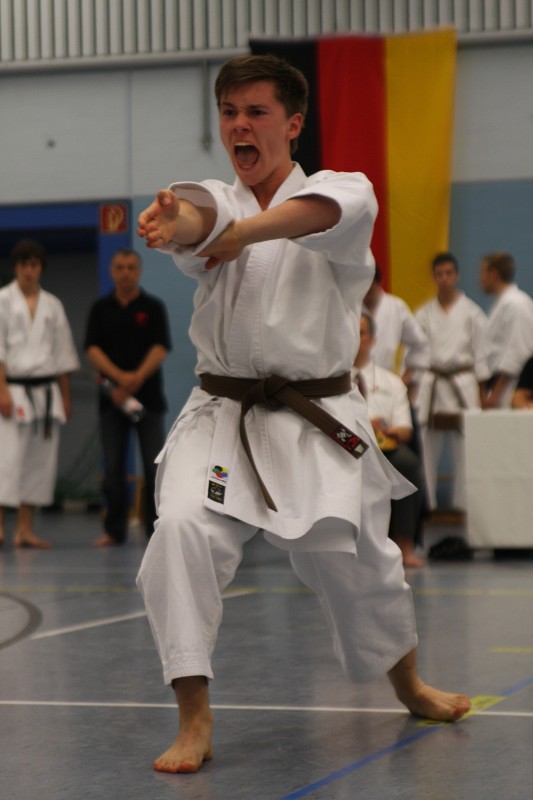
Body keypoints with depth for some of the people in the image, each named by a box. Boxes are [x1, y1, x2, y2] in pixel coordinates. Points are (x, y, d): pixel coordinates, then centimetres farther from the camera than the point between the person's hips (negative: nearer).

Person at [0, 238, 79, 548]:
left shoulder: (52, 305, 12)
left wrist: (66, 396, 11)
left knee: (41, 462, 4)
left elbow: (63, 354, 15)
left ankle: (25, 529, 9)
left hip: (46, 392, 5)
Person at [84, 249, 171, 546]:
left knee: (154, 465, -4)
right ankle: (115, 530, 9)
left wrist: (137, 379, -19)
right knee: (113, 466, 2)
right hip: (112, 396, 1)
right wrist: (120, 377, -17)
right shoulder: (101, 309, 8)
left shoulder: (153, 307, 4)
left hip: (148, 396, -1)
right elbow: (93, 349, -1)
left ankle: (157, 528, 2)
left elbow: (161, 348, -5)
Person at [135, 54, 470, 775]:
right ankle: (194, 720, -16)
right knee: (183, 531, -21)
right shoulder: (219, 201, 6)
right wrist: (181, 220, -48)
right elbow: (204, 211, -22)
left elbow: (327, 212, -28)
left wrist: (247, 231, -45)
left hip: (317, 418, -1)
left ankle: (408, 684, 32)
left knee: (353, 555, 0)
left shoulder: (341, 191, 0)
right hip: (223, 413, 1)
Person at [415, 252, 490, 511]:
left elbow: (480, 355, 3)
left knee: (464, 449, -4)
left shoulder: (471, 312, 2)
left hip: (463, 383, -2)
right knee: (427, 449, 0)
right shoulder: (424, 313, 9)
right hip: (431, 384, 2)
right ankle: (425, 505, 7)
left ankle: (463, 505, 4)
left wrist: (480, 394, -1)